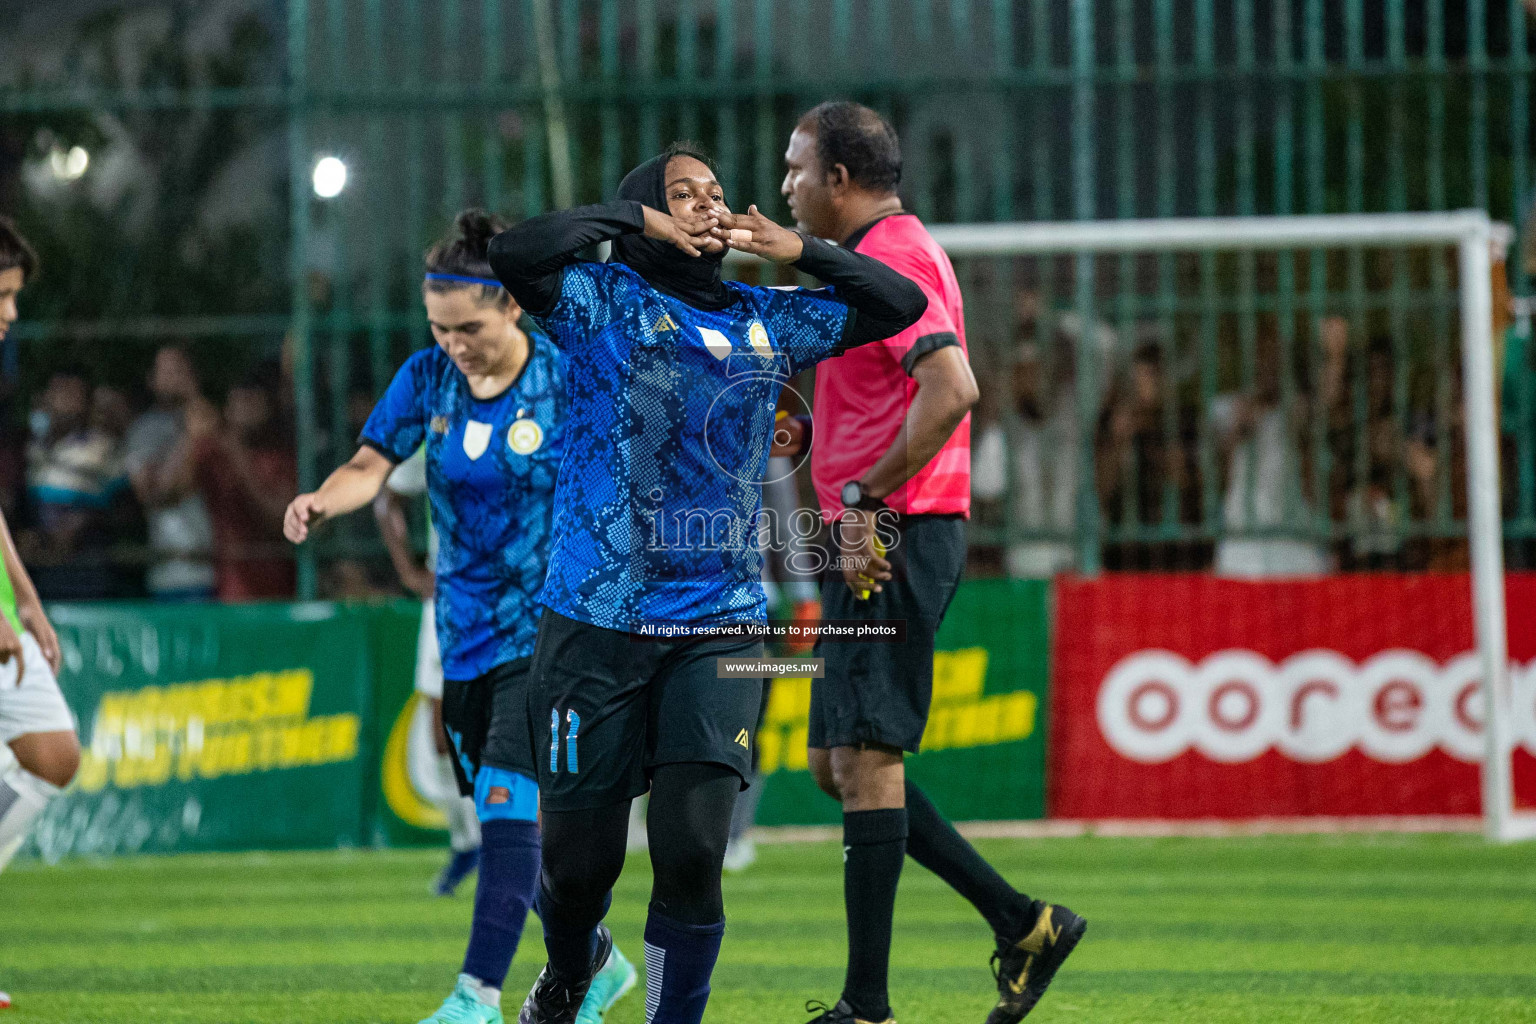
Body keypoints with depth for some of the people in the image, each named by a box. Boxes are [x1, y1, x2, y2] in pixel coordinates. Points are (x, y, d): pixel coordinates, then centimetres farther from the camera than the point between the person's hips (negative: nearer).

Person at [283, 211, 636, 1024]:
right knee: (508, 819, 12)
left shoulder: (566, 379, -11)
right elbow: (372, 465, -5)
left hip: (544, 627, -6)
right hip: (465, 628, 6)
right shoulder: (428, 378, 0)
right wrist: (322, 502, -26)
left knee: (509, 803, -17)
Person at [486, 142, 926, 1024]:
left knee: (693, 853, -11)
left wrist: (794, 249, 6)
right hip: (600, 623, -3)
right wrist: (638, 219, -8)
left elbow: (901, 303, 20)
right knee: (581, 859, 5)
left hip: (721, 629, 3)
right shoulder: (603, 300, 1)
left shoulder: (768, 321, 14)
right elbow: (518, 254, -19)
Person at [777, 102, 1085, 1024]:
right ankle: (1023, 924, 12)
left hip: (896, 538, -11)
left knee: (865, 760, -9)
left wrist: (865, 496, -20)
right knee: (838, 764, 11)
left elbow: (952, 390, -25)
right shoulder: (886, 253, 20)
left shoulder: (891, 258, -13)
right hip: (874, 543, 11)